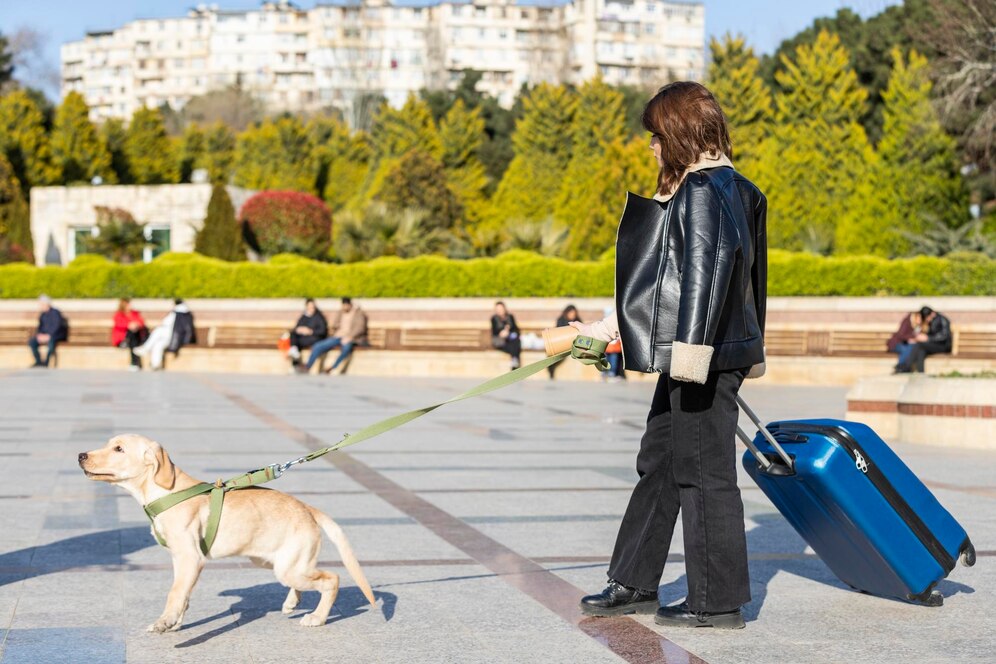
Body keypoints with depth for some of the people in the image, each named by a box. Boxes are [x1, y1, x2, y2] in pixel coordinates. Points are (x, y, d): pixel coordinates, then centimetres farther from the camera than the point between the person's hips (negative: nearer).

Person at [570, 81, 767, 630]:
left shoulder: (705, 189, -14)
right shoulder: (721, 186, 18)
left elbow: (710, 262, -28)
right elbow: (671, 276, 25)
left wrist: (693, 341, -33)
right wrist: (615, 327, 30)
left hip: (707, 358, -11)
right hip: (691, 357, 11)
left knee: (703, 473, -3)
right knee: (658, 463, 16)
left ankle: (718, 602, 6)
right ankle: (634, 585, 26)